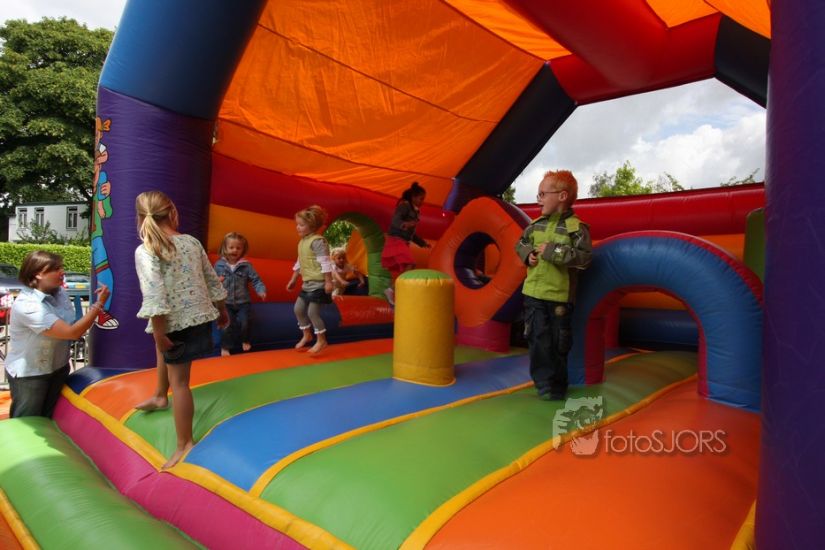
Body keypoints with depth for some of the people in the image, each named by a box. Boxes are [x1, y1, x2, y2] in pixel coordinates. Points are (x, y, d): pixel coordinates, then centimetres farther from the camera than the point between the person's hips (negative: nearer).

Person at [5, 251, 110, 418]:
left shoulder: (59, 292, -7)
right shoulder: (26, 305, -29)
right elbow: (72, 332, -32)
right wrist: (99, 304, -27)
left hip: (58, 368, 7)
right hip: (29, 374, -6)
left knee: (48, 419, 22)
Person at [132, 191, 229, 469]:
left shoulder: (145, 251, -15)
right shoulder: (192, 242, 1)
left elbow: (155, 296, -23)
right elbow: (213, 281, 7)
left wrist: (159, 333, -18)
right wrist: (222, 310, 20)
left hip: (177, 323, -7)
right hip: (201, 316, 7)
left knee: (179, 381, 2)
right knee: (163, 345, 35)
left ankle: (184, 444, 10)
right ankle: (160, 396, 49)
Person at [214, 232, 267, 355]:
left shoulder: (246, 265, -6)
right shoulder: (219, 265, -3)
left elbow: (256, 280, -6)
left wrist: (261, 290, -22)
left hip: (243, 302, 0)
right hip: (226, 302, 0)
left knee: (244, 322, -4)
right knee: (227, 324, -6)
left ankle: (245, 341, 25)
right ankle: (225, 347, 14)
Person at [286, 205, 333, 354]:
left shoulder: (317, 241, -17)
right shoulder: (302, 242, 13)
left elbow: (325, 263, -21)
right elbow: (299, 263, 22)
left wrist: (328, 282, -23)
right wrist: (293, 280, 24)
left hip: (318, 284, -10)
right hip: (307, 284, 10)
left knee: (312, 312, -7)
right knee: (298, 309, 13)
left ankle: (321, 340, 9)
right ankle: (306, 335, 31)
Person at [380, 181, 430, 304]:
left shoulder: (414, 210, 18)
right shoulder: (405, 205, -9)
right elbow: (395, 220, -26)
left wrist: (422, 243, 31)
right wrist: (404, 224, -47)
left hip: (402, 242, 10)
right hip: (395, 240, -10)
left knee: (399, 271, 9)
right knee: (409, 265, -24)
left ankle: (394, 298, 14)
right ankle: (391, 289, -24)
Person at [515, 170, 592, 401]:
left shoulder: (575, 227, -10)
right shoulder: (536, 224, 7)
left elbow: (584, 257, -20)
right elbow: (521, 243, 21)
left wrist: (552, 251, -22)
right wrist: (527, 255, -1)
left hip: (559, 295, -4)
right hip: (533, 292, 5)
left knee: (558, 342, 8)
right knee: (537, 338, 6)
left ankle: (557, 385, 24)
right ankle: (544, 382, 19)